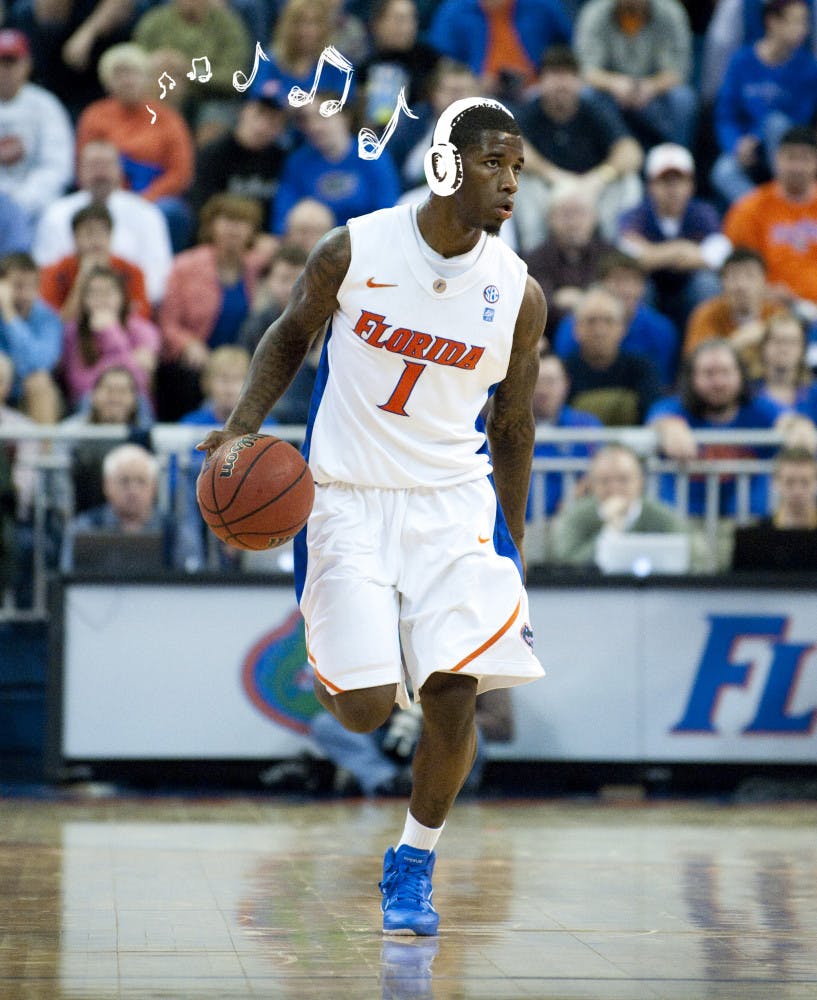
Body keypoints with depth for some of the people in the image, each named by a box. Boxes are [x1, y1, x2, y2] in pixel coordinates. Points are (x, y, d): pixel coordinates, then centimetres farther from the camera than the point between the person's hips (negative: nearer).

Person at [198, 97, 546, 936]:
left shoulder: (518, 293, -4)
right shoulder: (353, 251, -9)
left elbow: (512, 425, 8)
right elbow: (291, 335, 9)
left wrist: (512, 551, 11)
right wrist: (243, 425, -7)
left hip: (454, 503, 2)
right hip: (349, 495, -2)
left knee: (454, 694, -13)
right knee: (365, 709, -10)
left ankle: (414, 863, 10)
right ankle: (330, 665, 29)